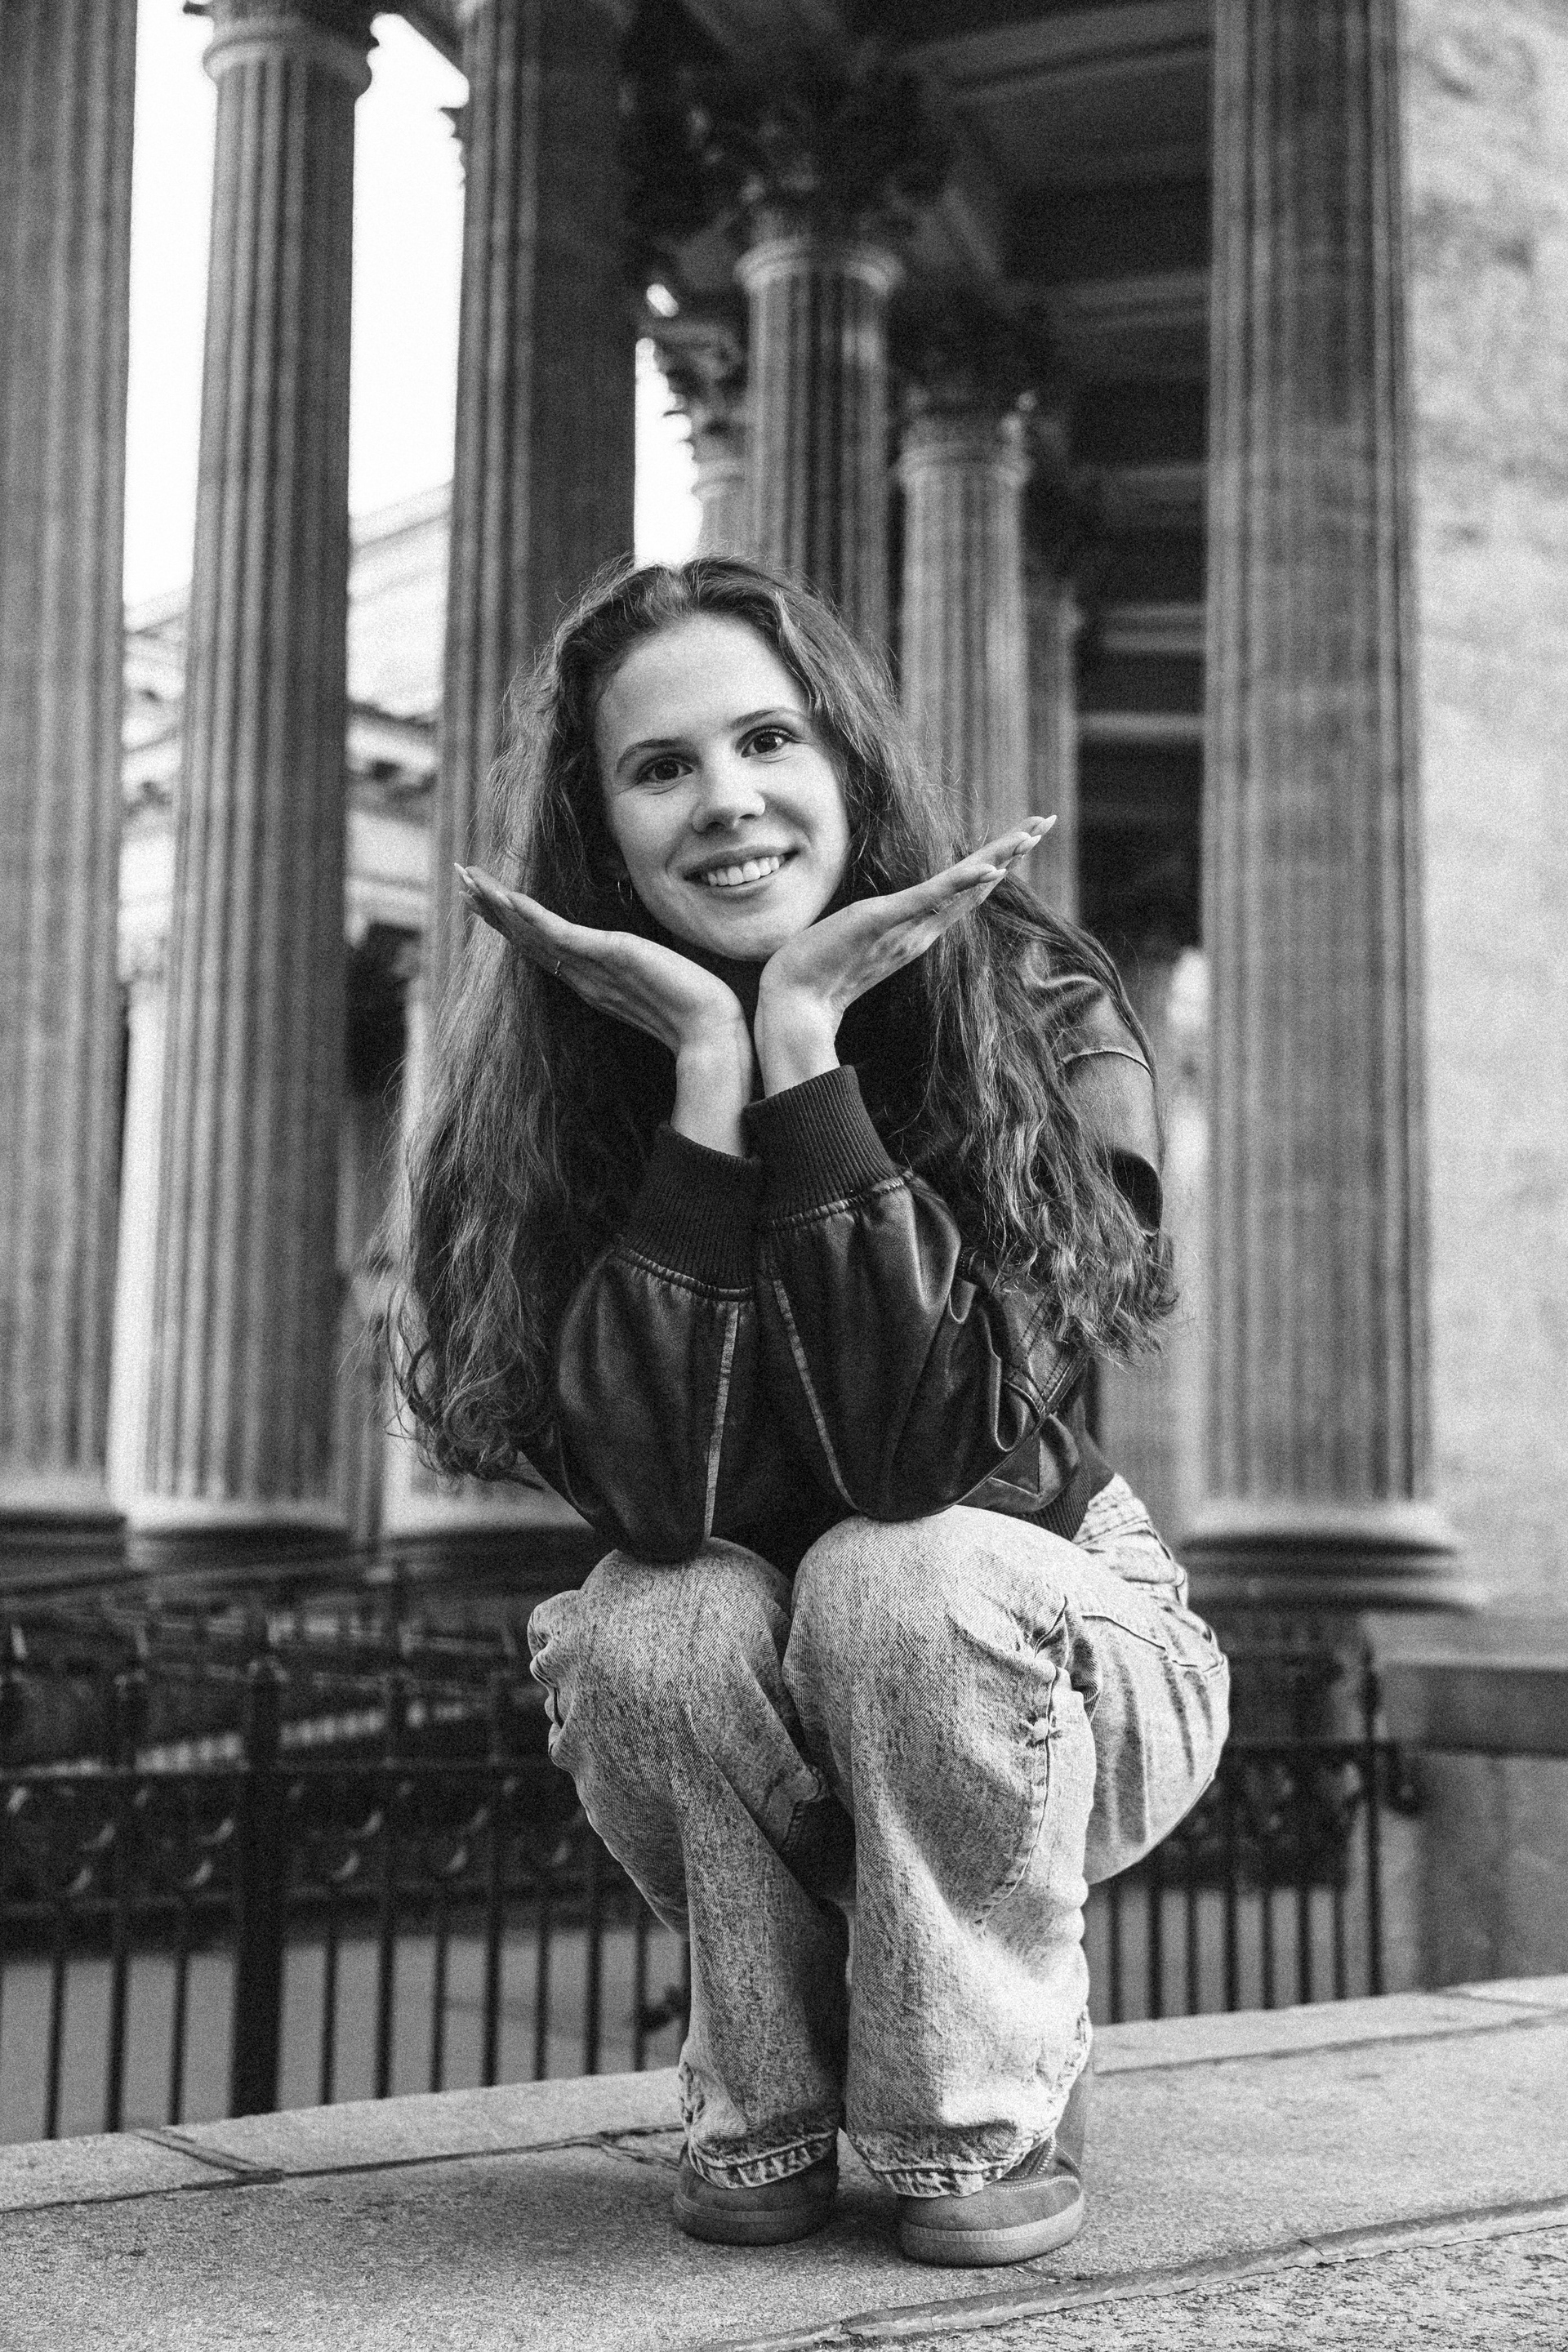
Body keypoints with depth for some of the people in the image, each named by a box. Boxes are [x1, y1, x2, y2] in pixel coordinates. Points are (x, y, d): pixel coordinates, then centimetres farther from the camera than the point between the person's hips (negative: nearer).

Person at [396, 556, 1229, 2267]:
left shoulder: (1043, 1020, -20)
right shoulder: (561, 1069, -15)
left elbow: (925, 1448, -32)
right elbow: (659, 1496, -28)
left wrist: (806, 1036, -34)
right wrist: (706, 1065, -33)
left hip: (1029, 1690, -1)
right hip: (754, 1741, 2)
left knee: (895, 1574, -32)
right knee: (658, 1624, -30)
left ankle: (992, 2114, -9)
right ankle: (765, 2106, -2)